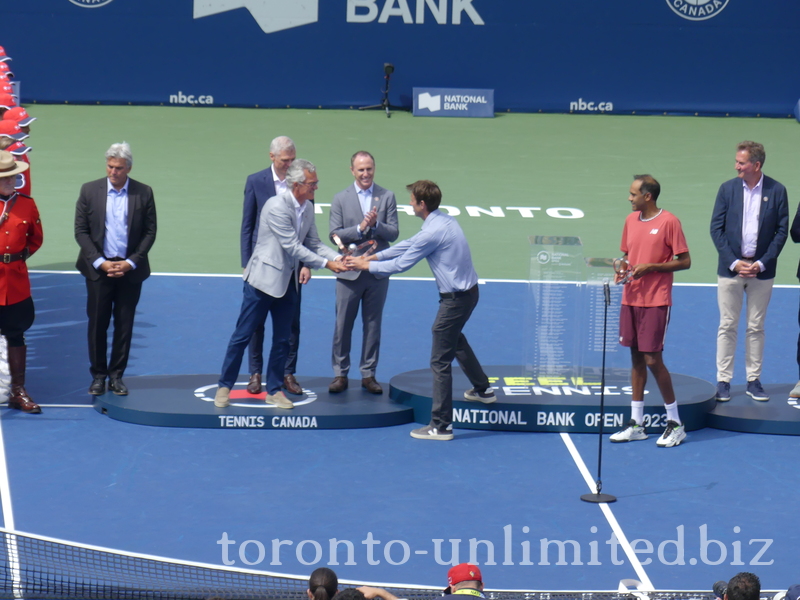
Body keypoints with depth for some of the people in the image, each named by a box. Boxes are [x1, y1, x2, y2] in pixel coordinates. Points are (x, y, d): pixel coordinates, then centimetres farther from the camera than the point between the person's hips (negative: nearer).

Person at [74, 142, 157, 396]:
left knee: (125, 325, 4)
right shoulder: (89, 190, -1)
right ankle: (98, 375, 13)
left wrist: (131, 263, -8)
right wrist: (99, 262, -9)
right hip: (98, 268, 0)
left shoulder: (144, 193, -1)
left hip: (130, 269, 0)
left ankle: (116, 375, 14)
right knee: (97, 324, 2)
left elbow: (150, 232, 1)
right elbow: (81, 231, 0)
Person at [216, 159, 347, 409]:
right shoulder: (277, 207, -21)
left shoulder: (307, 209, 3)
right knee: (242, 335, 0)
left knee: (282, 340, 10)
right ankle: (225, 386, 10)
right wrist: (325, 264, -21)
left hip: (288, 282, 7)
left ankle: (274, 390, 20)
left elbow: (314, 243, 6)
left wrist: (337, 258, -10)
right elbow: (293, 246, -22)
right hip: (263, 278, -7)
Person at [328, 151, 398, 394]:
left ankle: (368, 374, 16)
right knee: (343, 325, 3)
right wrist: (360, 228, -18)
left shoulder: (387, 197, 2)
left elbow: (393, 233, -2)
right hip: (349, 272, -1)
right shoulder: (340, 199, 1)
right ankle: (340, 374, 12)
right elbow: (335, 234, -5)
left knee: (373, 325, 8)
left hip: (378, 272, 1)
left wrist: (376, 224, -20)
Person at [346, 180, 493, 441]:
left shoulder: (433, 232, -23)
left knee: (440, 361, -3)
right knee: (455, 339, 35)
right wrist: (374, 256, 14)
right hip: (468, 290, 10)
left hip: (455, 298, -10)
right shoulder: (443, 221, 6)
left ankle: (441, 426, 1)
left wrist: (366, 265, -2)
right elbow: (409, 244, 17)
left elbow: (401, 265, -15)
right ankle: (482, 389, 50)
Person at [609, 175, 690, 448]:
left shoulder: (669, 221, -10)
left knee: (652, 359, -7)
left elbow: (684, 261, -8)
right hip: (631, 298, 6)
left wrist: (651, 267, -17)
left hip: (656, 301, -6)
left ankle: (675, 423, 5)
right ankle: (636, 423, 15)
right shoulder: (631, 220, 10)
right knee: (636, 358, 9)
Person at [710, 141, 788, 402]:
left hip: (761, 270, 0)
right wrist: (734, 262, -9)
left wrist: (762, 263, -10)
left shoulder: (777, 191, -2)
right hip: (730, 268, 0)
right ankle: (723, 381, 7)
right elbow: (716, 228, 0)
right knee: (727, 326, 2)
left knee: (756, 327, 7)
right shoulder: (727, 189, 1)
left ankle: (753, 380, 14)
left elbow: (782, 231, -2)